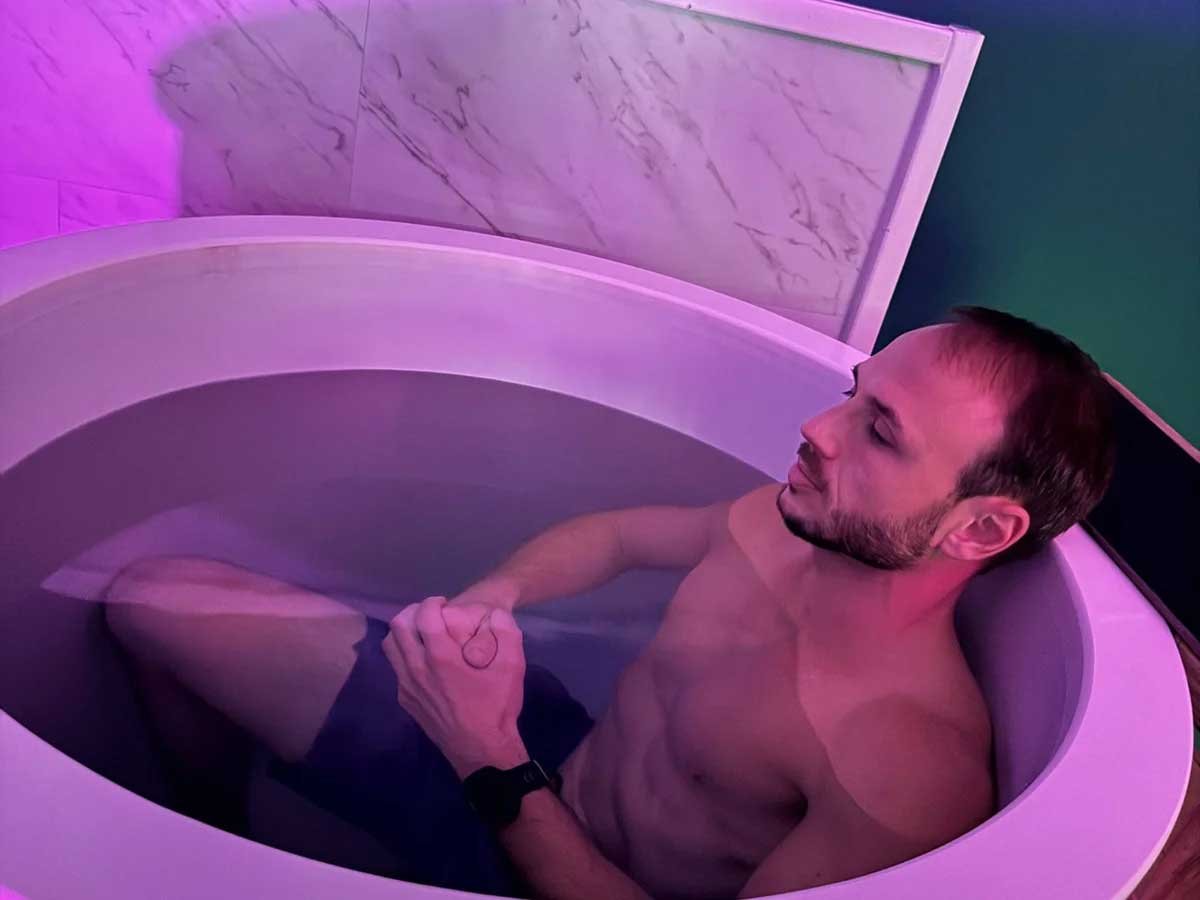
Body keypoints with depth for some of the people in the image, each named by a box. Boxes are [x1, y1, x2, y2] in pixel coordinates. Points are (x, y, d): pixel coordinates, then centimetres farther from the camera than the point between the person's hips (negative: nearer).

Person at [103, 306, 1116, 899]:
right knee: (149, 597, 4)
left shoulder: (915, 775, -31)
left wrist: (495, 768, -29)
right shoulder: (780, 526, -12)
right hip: (556, 740, 6)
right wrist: (489, 598, -13)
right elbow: (610, 535, 7)